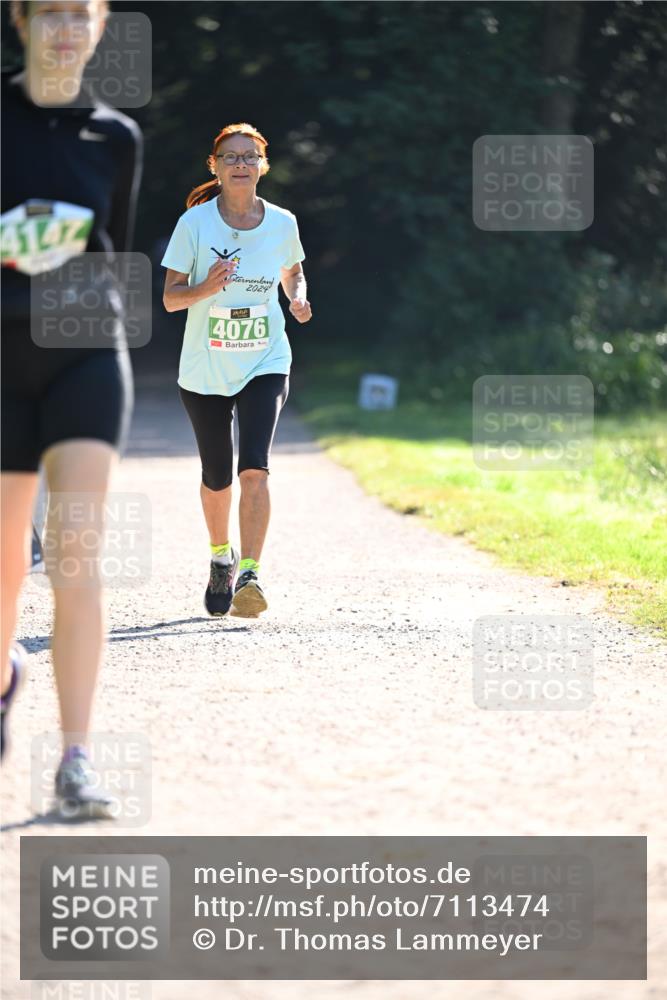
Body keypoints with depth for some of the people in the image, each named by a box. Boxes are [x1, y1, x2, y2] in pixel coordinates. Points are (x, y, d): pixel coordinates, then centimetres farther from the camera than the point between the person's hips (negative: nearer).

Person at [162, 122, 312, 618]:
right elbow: (170, 298, -5)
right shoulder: (195, 223, -6)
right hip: (205, 370, 0)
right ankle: (221, 556, 38)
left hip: (265, 364, 0)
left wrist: (298, 298, -3)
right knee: (217, 478, 11)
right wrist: (207, 287, -25)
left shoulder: (282, 223, 0)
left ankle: (250, 575, -21)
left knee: (254, 469, -19)